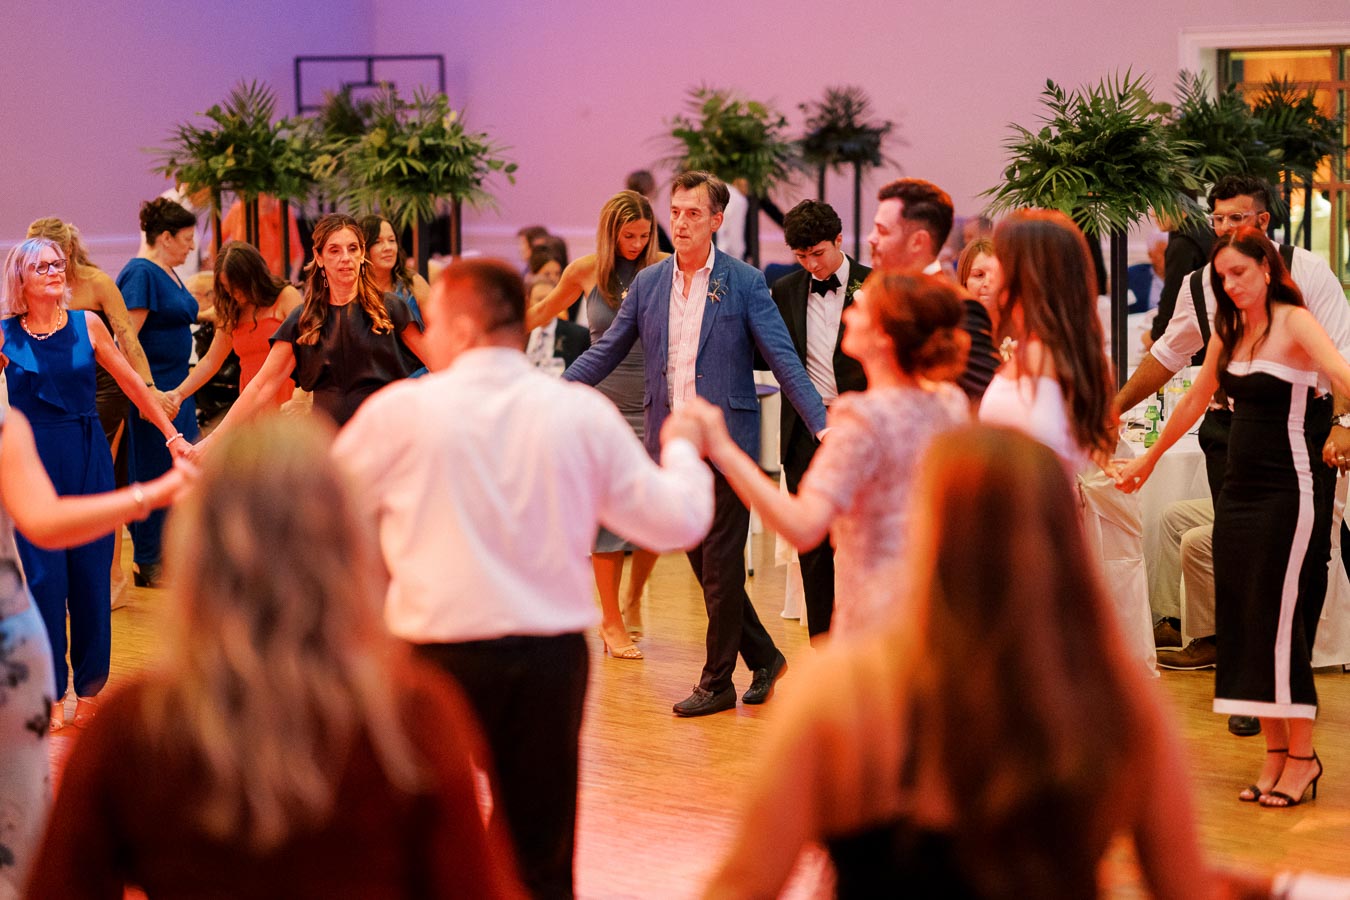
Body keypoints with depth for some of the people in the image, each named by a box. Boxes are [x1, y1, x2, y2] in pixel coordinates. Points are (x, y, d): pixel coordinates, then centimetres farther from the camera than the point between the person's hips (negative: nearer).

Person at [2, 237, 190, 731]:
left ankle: (90, 689, 14)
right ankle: (52, 694, 8)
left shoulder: (87, 325, 3)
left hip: (88, 458, 2)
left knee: (91, 575, 3)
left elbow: (132, 383, 9)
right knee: (44, 576, -1)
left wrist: (172, 435, 9)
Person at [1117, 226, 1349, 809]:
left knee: (1279, 618, -9)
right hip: (1241, 487, 7)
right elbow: (1195, 400, 25)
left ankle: (1302, 755, 0)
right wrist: (1149, 460, 35)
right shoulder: (1229, 331, 12)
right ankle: (1275, 751, 11)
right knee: (1242, 618, 5)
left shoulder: (1295, 323, -10)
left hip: (1292, 487, -7)